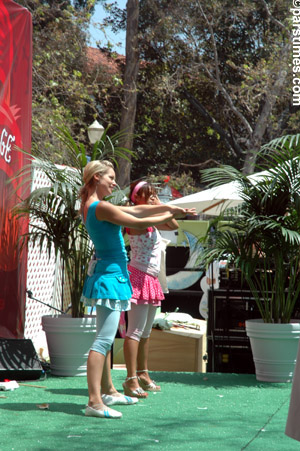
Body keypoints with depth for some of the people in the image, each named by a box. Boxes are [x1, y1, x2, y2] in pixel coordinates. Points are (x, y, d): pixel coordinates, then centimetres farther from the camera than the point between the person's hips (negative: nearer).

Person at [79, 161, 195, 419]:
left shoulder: (91, 206, 14)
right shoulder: (100, 207, -16)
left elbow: (135, 210, 16)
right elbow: (138, 223, -15)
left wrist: (169, 208, 12)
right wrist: (170, 215, -2)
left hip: (107, 274, 11)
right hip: (110, 274, -11)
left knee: (106, 337, 19)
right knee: (105, 338, -15)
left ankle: (107, 391, 31)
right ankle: (95, 402, -19)